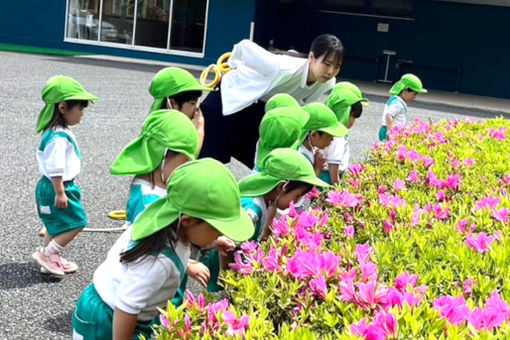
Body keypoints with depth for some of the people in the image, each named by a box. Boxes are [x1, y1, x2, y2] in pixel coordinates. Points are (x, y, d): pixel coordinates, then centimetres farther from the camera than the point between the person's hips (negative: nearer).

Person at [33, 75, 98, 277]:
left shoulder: (57, 132, 8)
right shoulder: (58, 137, -25)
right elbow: (55, 169, -27)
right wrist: (60, 193, -23)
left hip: (49, 187, 10)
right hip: (55, 188, -10)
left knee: (56, 226, 19)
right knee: (75, 223, -3)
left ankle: (53, 260, 30)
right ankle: (47, 254, 1)